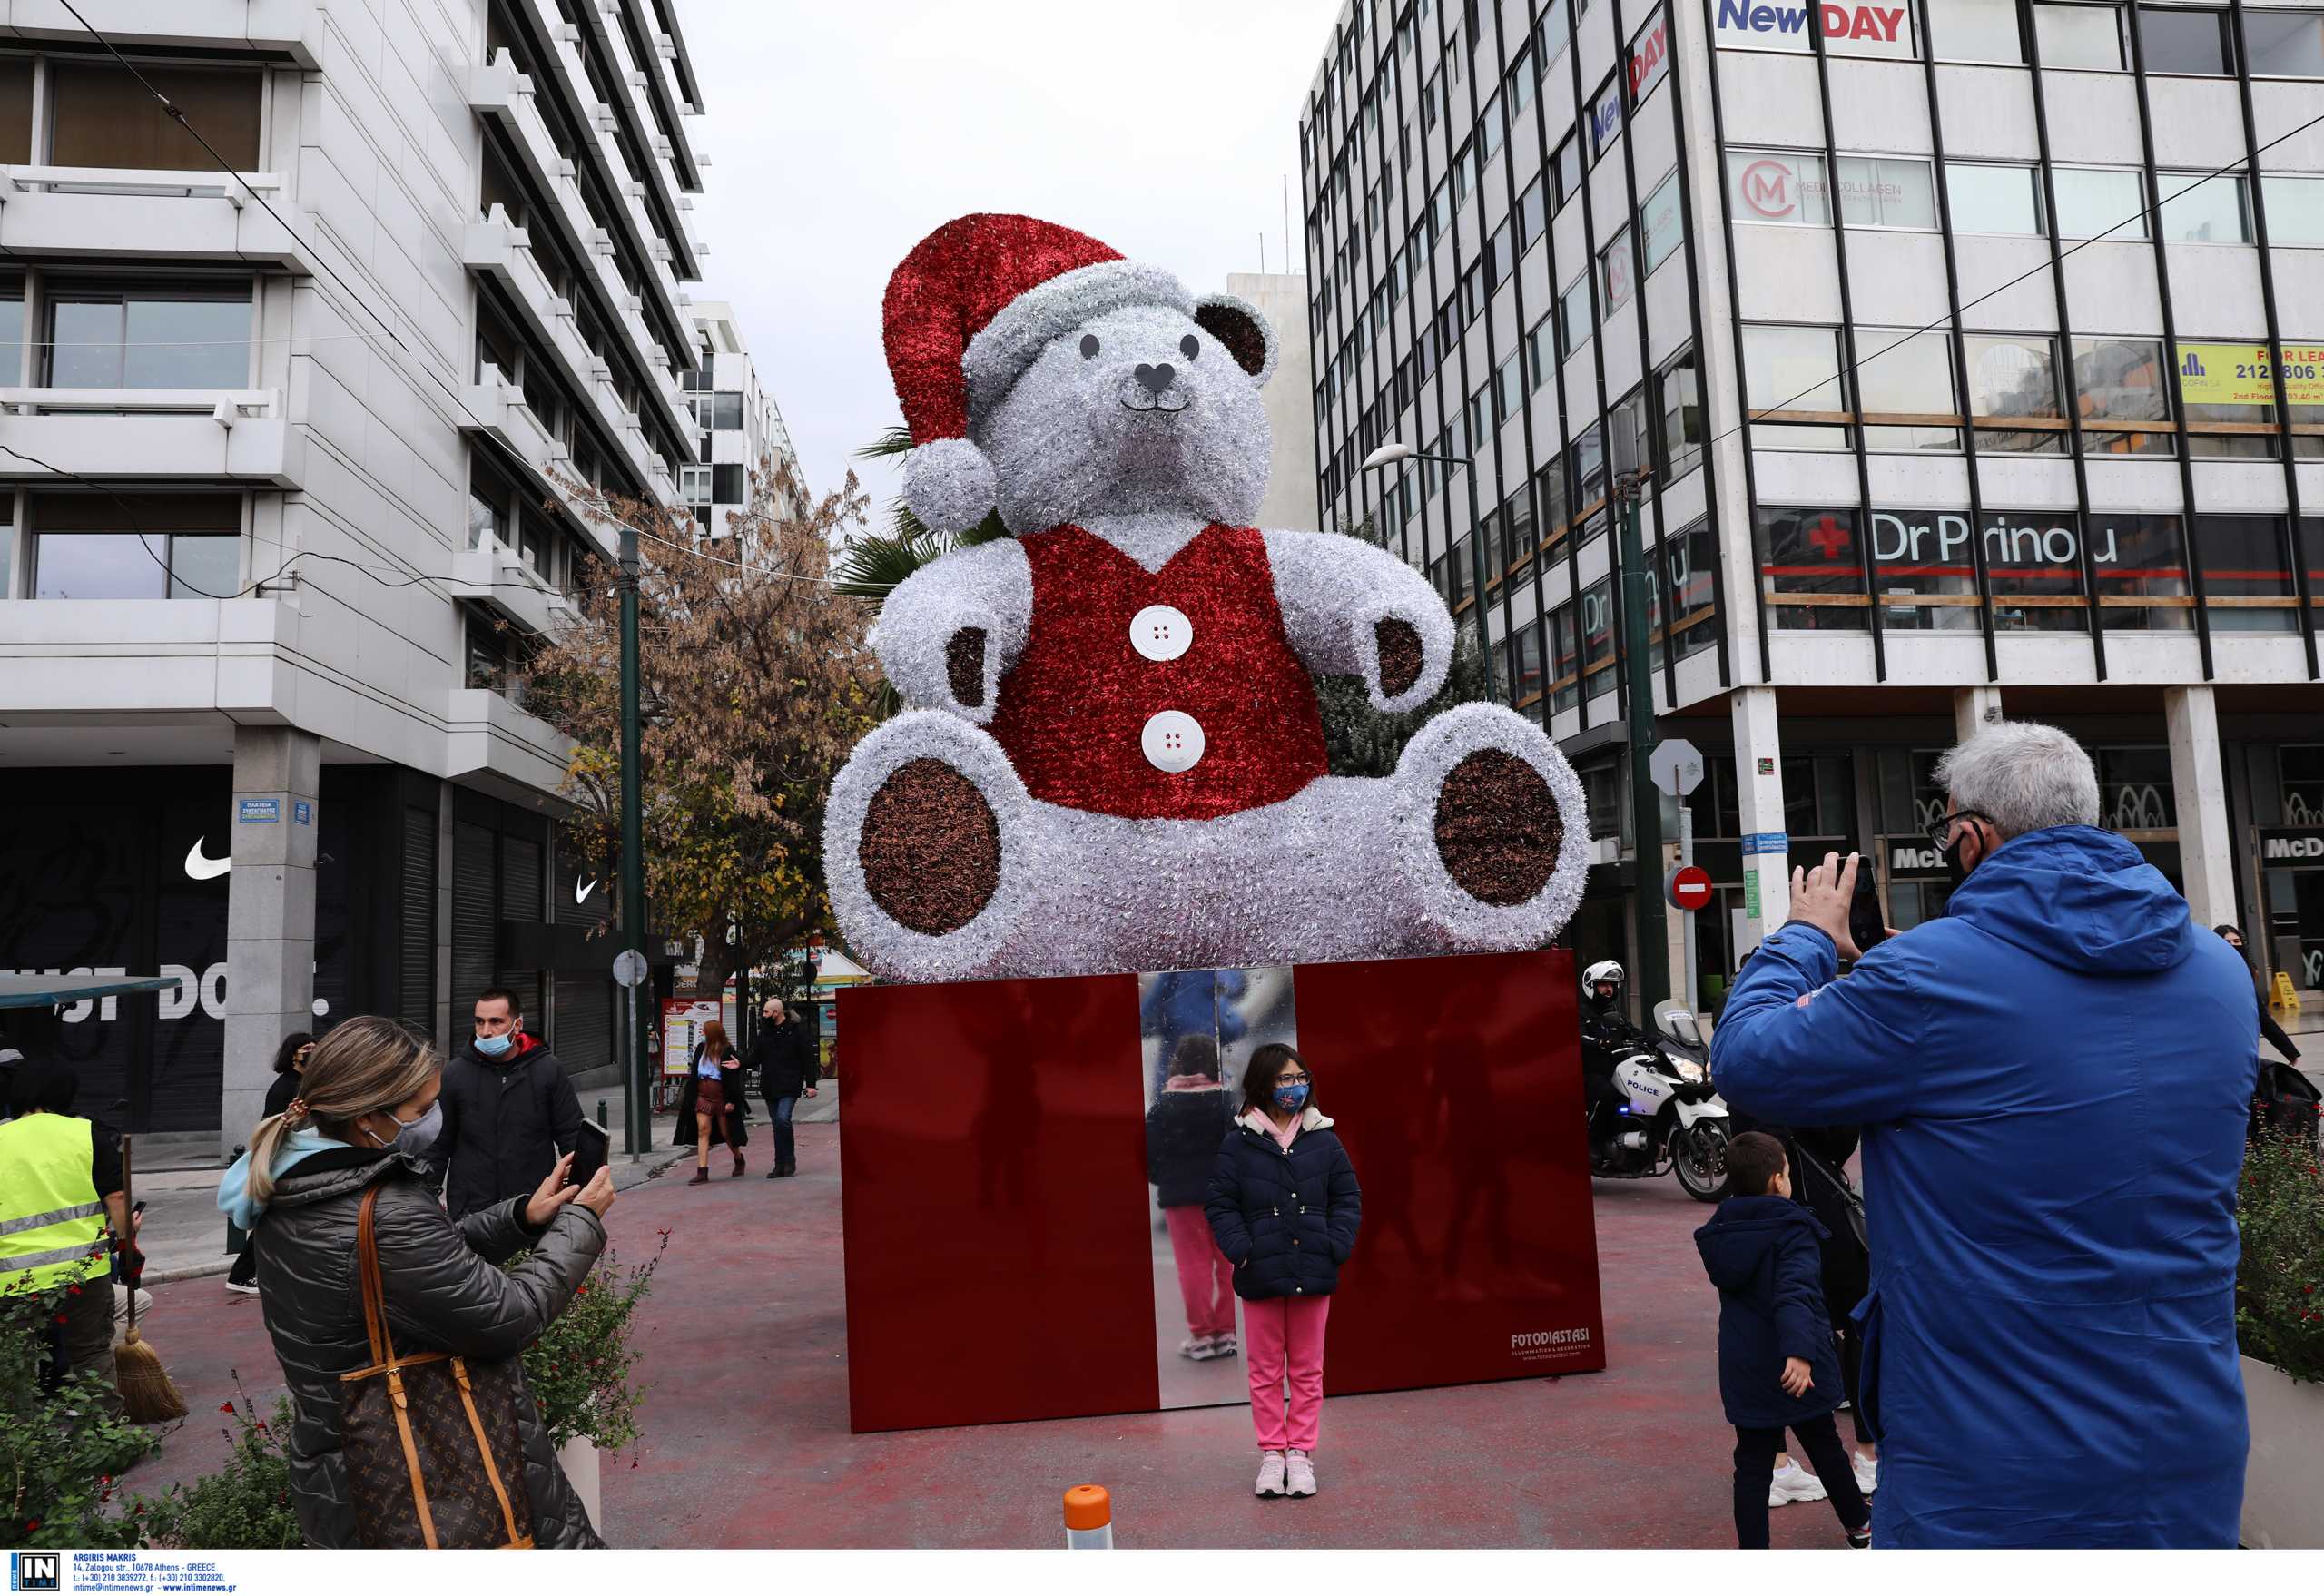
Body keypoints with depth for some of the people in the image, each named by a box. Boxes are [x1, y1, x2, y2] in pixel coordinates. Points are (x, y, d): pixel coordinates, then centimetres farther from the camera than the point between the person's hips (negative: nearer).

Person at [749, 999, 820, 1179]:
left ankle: (789, 1160, -4)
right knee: (777, 1124, 8)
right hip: (770, 1086, 6)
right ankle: (781, 1165, 14)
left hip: (789, 1085, -6)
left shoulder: (798, 1029, -5)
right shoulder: (765, 1031, 12)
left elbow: (808, 1058, -5)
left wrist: (810, 1084, -9)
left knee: (783, 1119, -20)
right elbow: (756, 1056, 14)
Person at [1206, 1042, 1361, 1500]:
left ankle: (1301, 1453, 25)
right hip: (1261, 1274, -1)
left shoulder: (1323, 1140, -1)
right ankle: (1272, 1454, 24)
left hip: (1313, 1274, 2)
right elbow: (1221, 1205, -4)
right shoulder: (1238, 1143, -7)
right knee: (1265, 1370, 11)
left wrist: (1336, 1247, -8)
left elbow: (1347, 1199, 4)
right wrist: (1242, 1251, -14)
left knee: (1307, 1370, 12)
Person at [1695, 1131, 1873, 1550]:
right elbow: (1795, 1292, -32)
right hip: (1797, 1370, -3)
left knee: (1752, 1464, 8)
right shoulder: (1793, 1229, -18)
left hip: (1745, 1373, 3)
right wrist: (1800, 1350, -42)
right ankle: (1858, 1523, 43)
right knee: (1825, 1448, 21)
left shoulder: (1718, 1234, 1)